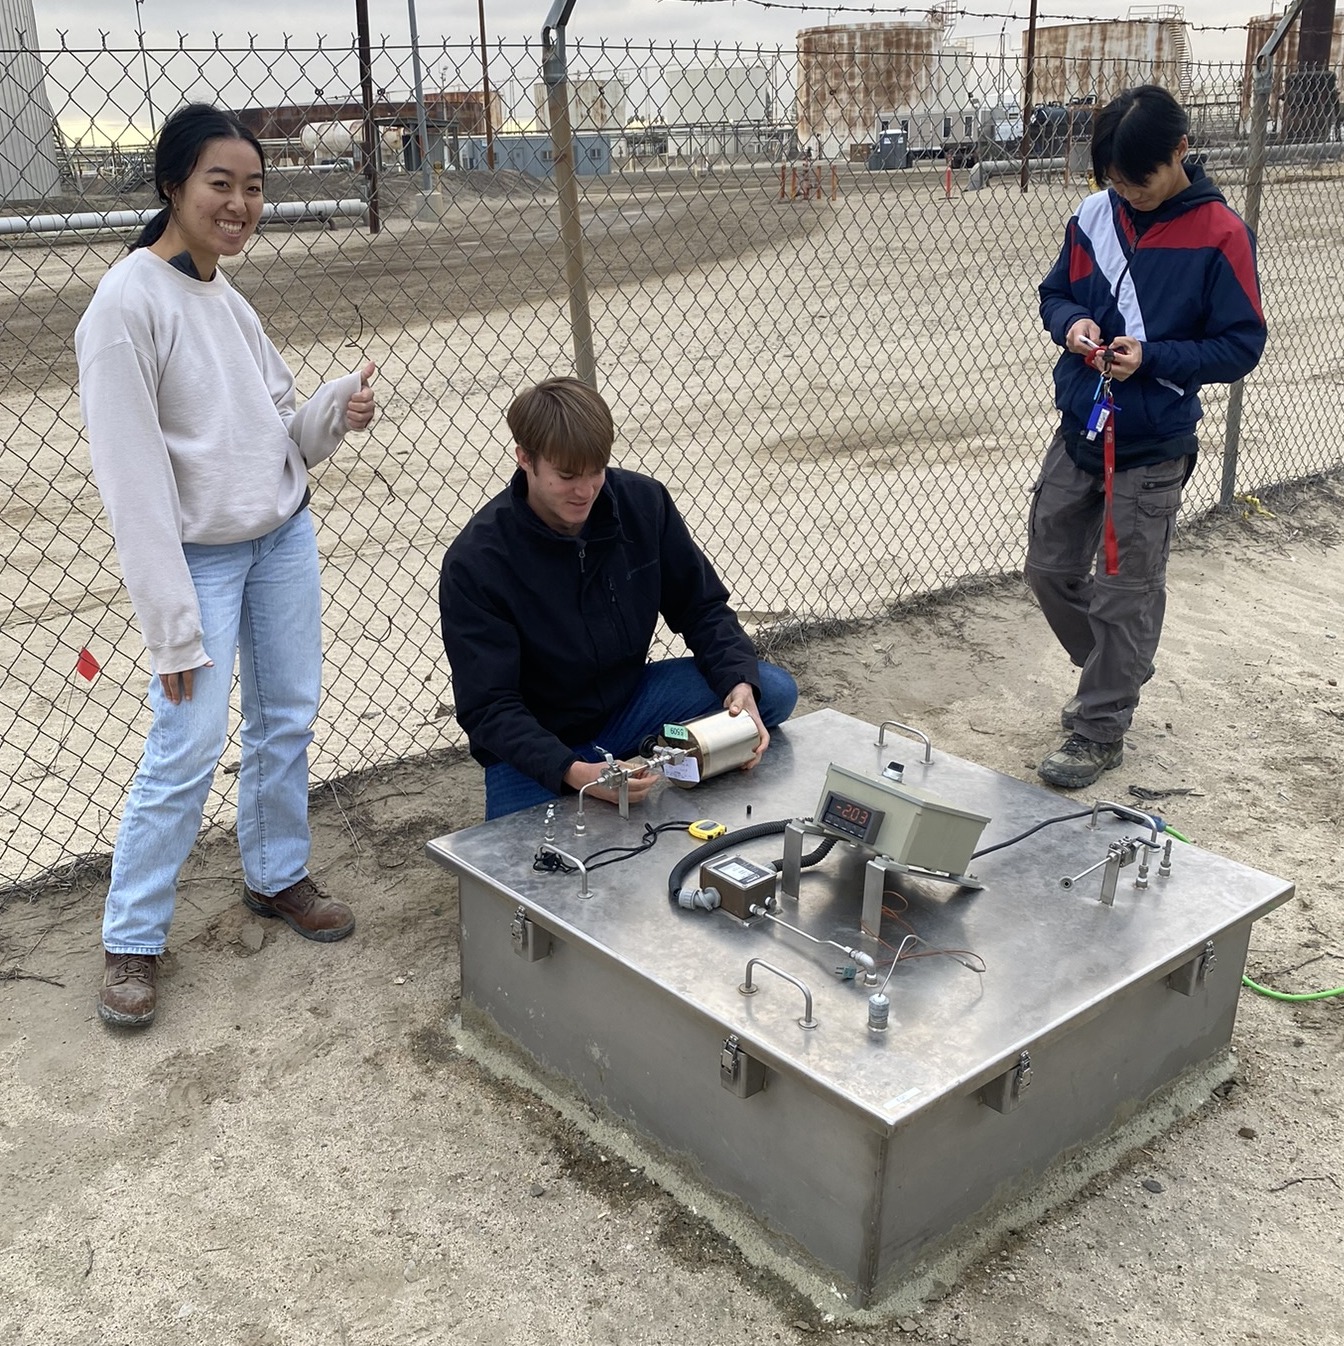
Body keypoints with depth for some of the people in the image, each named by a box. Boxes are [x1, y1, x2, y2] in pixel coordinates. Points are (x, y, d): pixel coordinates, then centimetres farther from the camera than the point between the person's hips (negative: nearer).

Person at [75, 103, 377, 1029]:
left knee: (287, 721, 14)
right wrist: (172, 627, -18)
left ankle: (279, 876, 35)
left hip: (284, 537, 7)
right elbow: (133, 480, -18)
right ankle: (132, 941, 14)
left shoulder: (227, 298, 6)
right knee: (187, 749, -4)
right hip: (200, 559, -7)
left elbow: (282, 438, 10)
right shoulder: (128, 305, -16)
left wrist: (337, 411, -11)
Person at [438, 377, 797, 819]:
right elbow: (488, 709, -21)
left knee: (774, 691, -14)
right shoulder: (474, 563, -21)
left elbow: (702, 607, 0)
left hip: (628, 703, 3)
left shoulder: (643, 502, -10)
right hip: (534, 747, -3)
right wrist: (573, 773, -37)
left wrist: (740, 684, -20)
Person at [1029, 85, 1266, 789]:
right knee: (1051, 570, 14)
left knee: (1124, 594, 3)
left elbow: (1241, 345, -10)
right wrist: (1071, 324, -10)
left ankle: (1099, 733, 18)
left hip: (1152, 449, -5)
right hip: (1078, 432, 6)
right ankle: (1114, 672, 39)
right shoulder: (1094, 216, 0)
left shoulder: (1220, 234, -12)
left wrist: (1152, 357, -22)